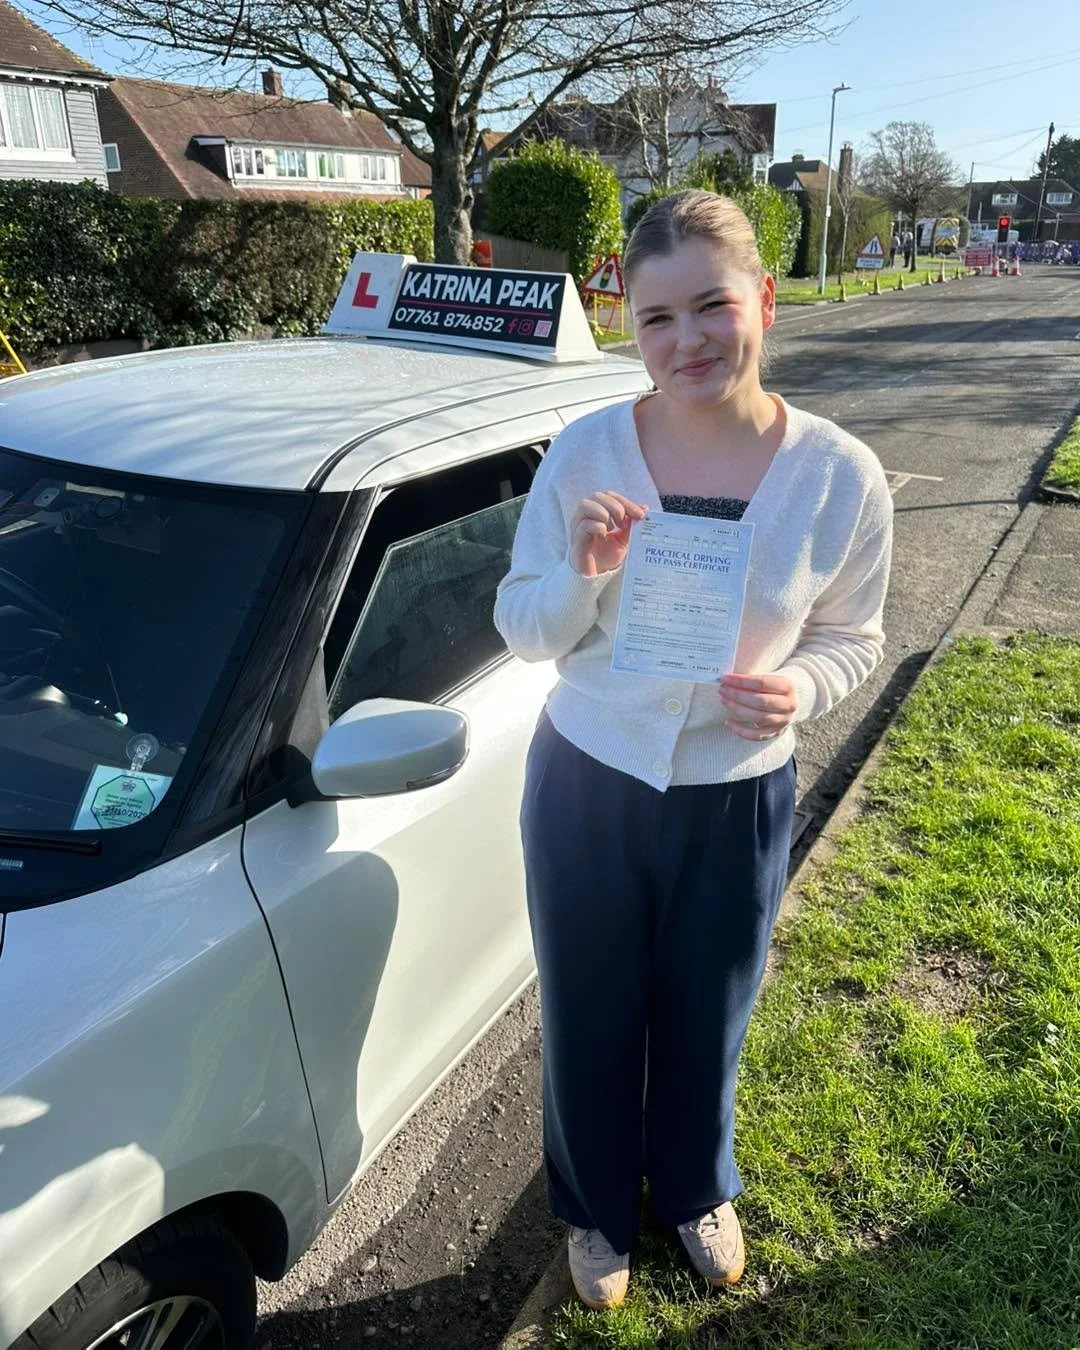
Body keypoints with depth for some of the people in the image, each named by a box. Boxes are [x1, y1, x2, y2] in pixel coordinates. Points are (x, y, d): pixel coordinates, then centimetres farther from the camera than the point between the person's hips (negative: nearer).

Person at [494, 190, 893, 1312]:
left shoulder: (841, 477, -13)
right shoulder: (584, 452, -14)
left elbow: (853, 637, 1)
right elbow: (522, 633, -6)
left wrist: (801, 689, -21)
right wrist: (582, 572, -28)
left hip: (739, 799, 1)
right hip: (585, 785, 0)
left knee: (707, 1019, 23)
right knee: (589, 1018, 19)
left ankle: (696, 1190, 56)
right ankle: (596, 1211, 51)